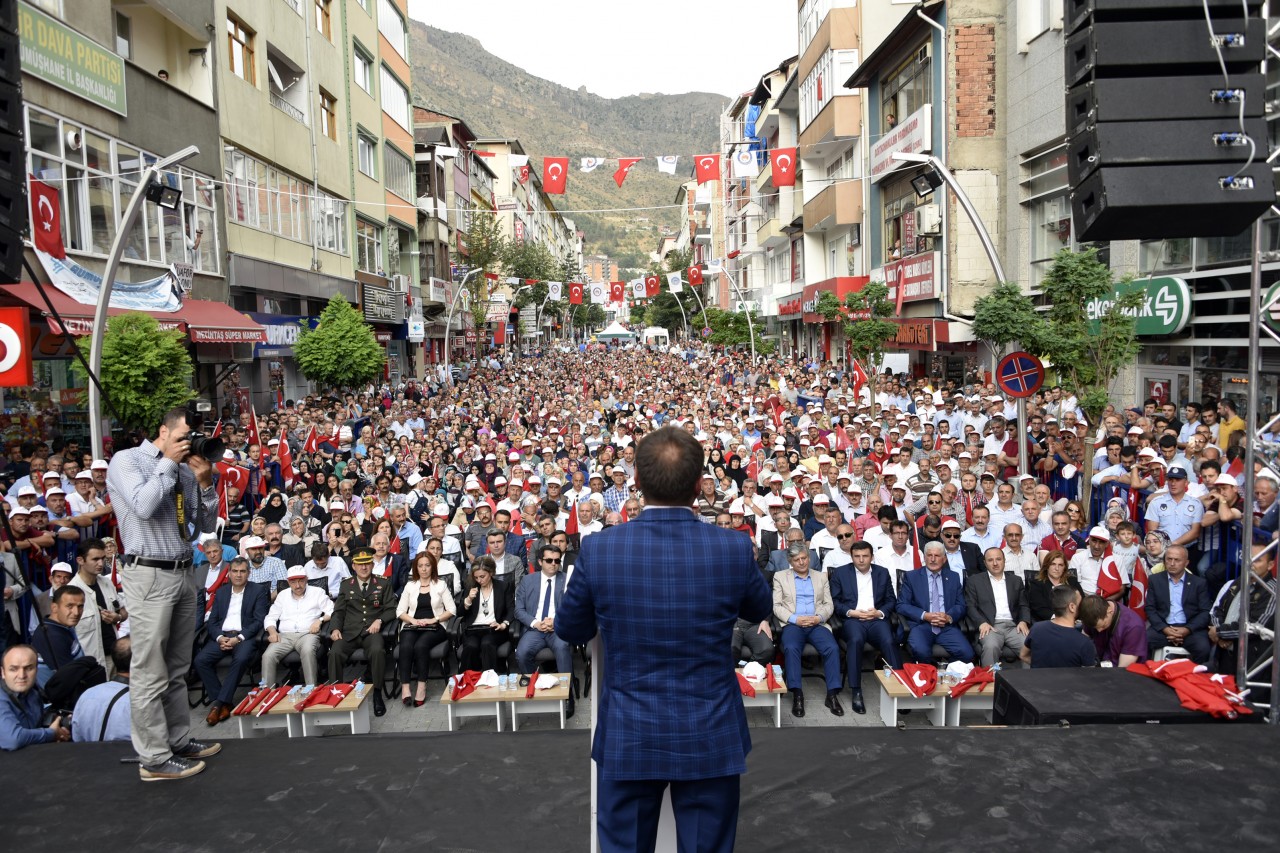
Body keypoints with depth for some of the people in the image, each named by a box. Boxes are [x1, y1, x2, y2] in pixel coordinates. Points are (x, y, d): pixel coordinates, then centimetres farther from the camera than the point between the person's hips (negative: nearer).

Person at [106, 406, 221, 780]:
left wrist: (205, 483, 0)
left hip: (184, 573, 7)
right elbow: (144, 507, -22)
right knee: (150, 674, -2)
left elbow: (208, 525, 13)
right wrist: (168, 463, -12)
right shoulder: (127, 461, -4)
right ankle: (154, 759, 5)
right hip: (150, 575, -7)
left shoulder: (185, 470, 13)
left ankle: (179, 741, 24)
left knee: (177, 669, 14)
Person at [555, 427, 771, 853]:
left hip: (627, 738, 0)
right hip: (710, 738, 0)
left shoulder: (599, 548, -14)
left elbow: (569, 630, 2)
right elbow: (760, 610, 9)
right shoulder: (734, 547, -13)